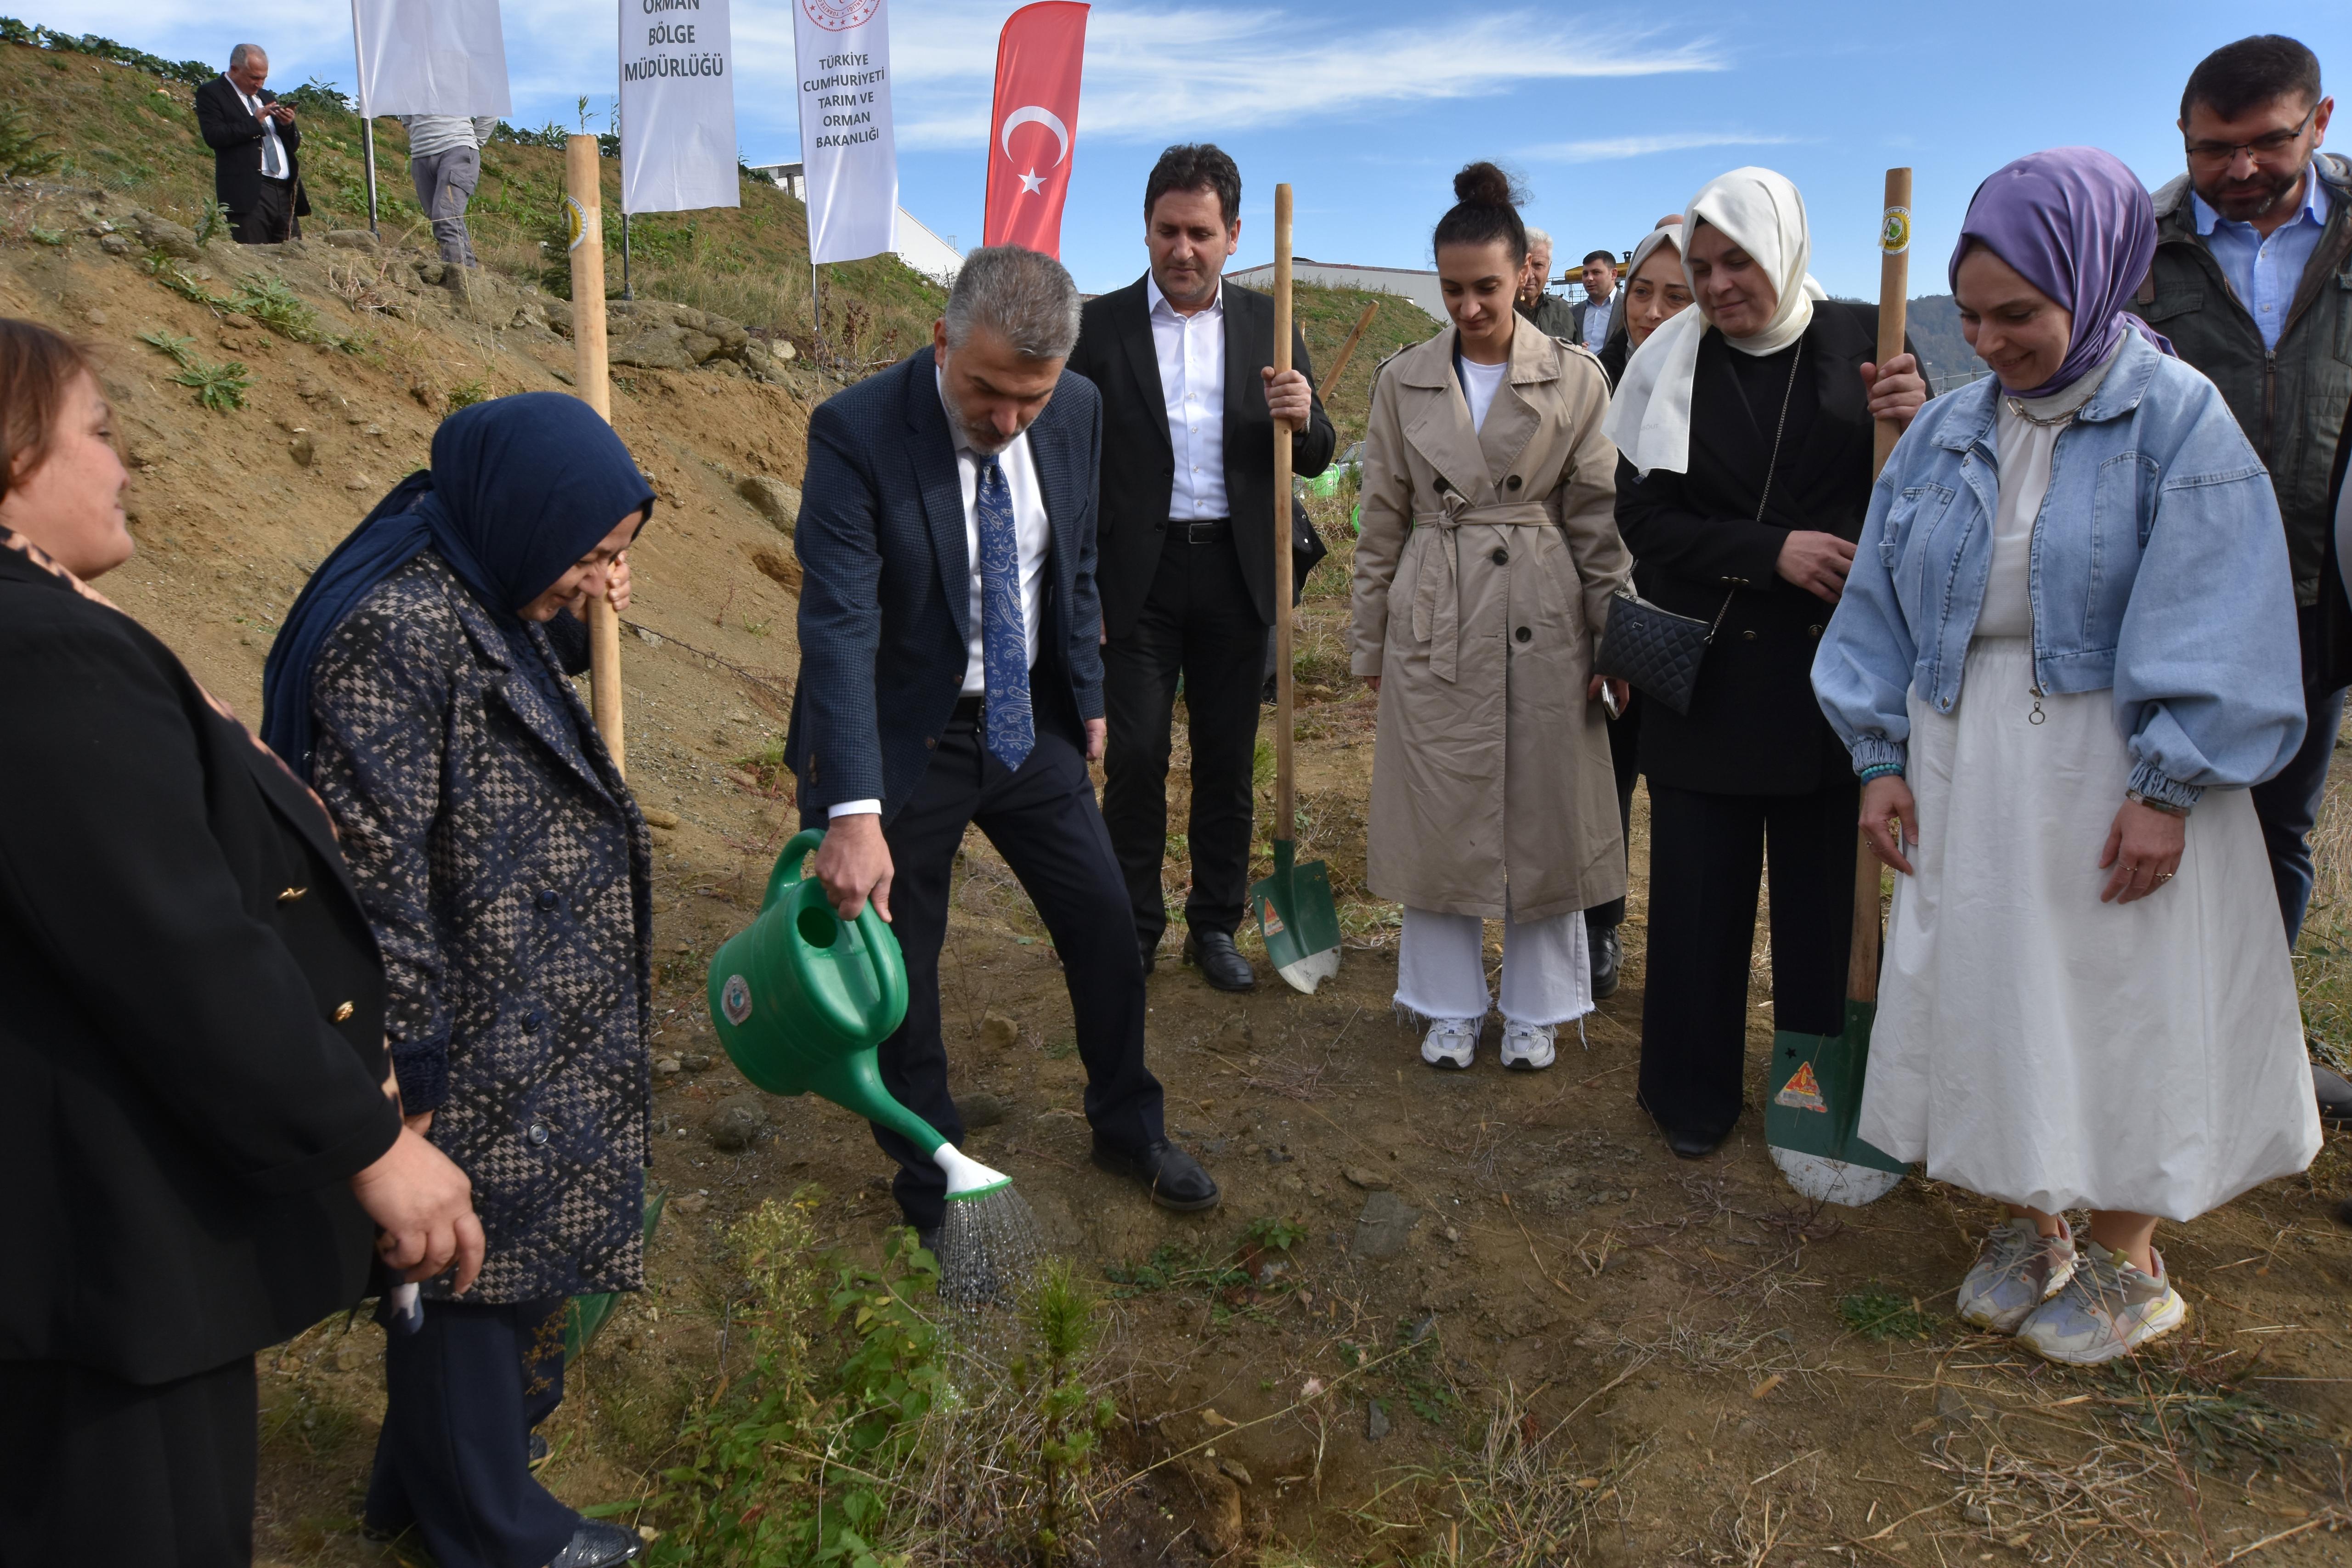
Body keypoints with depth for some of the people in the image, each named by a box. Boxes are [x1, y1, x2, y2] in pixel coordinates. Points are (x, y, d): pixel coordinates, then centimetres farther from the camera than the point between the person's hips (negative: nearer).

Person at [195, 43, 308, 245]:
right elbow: (213, 136, -9)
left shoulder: (267, 97, 26)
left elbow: (294, 144, 26)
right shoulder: (211, 93, 6)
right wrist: (255, 122, -11)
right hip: (248, 193, -6)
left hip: (286, 193, 6)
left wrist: (288, 125, 4)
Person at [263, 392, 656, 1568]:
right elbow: (378, 870, -24)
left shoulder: (488, 603, 7)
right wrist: (411, 1069, -22)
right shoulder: (398, 631, -24)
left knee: (516, 1260, 23)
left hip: (542, 1042, 10)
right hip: (471, 1056, -10)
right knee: (474, 1272, 8)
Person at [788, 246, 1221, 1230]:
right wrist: (853, 811, -36)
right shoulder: (857, 432, -23)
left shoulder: (1077, 412, -7)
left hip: (1030, 720, 5)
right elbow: (840, 628, -29)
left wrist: (1087, 696, 9)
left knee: (1105, 922, 12)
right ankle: (932, 1197, 29)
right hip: (904, 734, -4)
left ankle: (1128, 1130, 37)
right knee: (899, 971, 7)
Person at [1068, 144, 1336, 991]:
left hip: (1236, 575, 2)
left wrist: (1300, 419, -17)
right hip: (1137, 578, -2)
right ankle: (1134, 927, 17)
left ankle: (1216, 924, 25)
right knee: (1135, 760, -1)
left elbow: (1315, 458, 7)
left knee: (1229, 762, 9)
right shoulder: (1101, 325, 0)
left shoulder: (1267, 325, 6)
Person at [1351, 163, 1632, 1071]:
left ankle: (1537, 1010, 24)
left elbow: (1598, 519, 2)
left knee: (1544, 815, 6)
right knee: (1438, 815, 6)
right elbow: (1382, 520, 7)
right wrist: (1370, 642, 7)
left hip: (1543, 621, -1)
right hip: (1434, 622, 1)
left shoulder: (1575, 379, 1)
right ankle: (1450, 1006, 23)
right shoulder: (1404, 381, 4)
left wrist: (1614, 643, 0)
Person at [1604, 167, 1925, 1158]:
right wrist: (1771, 550, -15)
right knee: (1700, 889, 6)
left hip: (1836, 666, 0)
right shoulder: (1670, 364, 1)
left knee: (1827, 883, 7)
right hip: (1707, 667, 0)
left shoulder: (1861, 343, 1)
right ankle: (1695, 1093, 23)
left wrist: (1920, 424, -19)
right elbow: (1644, 519, -3)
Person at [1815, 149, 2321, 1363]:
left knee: (2121, 1012, 5)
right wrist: (1881, 754, 3)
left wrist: (2166, 789, -17)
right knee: (1987, 996, 11)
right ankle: (2027, 1227, 30)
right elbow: (1883, 597, 10)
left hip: (2113, 776, -4)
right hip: (1966, 771, 4)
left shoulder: (2175, 416, -8)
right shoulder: (1947, 432, 6)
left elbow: (2210, 614, -12)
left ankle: (2126, 1263, 24)